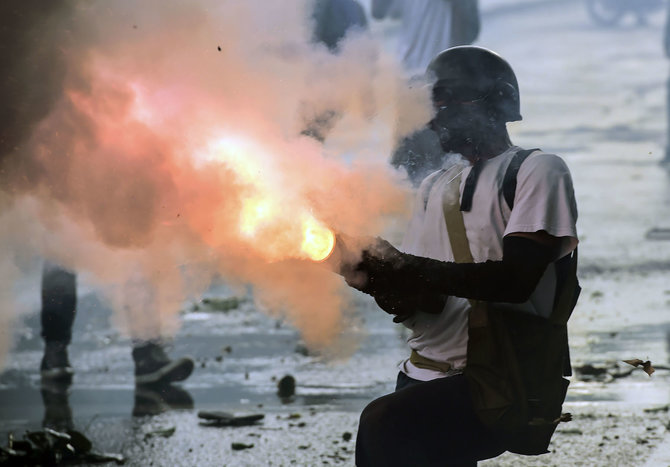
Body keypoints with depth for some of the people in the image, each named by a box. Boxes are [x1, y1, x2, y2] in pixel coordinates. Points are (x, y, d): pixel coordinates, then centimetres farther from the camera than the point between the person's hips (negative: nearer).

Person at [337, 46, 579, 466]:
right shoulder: (435, 187, 20)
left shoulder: (538, 171, -2)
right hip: (425, 376, 7)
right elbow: (419, 304, 15)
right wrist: (378, 282, -8)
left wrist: (407, 268, -20)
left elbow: (515, 280, -15)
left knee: (386, 426, -30)